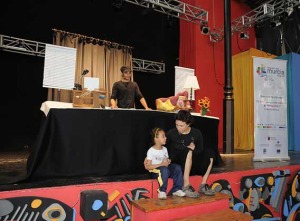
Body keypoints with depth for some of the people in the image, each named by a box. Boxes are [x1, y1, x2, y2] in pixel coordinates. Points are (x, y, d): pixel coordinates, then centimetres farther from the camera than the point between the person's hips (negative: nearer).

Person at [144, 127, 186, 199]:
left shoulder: (164, 149, 11)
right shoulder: (151, 151, -10)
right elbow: (147, 167, -15)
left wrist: (168, 162, -9)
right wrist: (161, 164, -21)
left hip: (165, 168, 7)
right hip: (155, 170, -6)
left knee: (177, 167, -17)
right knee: (164, 170, -37)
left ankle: (176, 189, -12)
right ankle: (162, 191, -27)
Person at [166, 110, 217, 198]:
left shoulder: (196, 133, 3)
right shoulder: (171, 133, -4)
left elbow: (200, 151, 2)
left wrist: (194, 149, -16)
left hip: (193, 164, 4)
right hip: (177, 165, -4)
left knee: (209, 152, -15)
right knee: (188, 151, -30)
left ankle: (203, 186, -16)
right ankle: (186, 187, -32)